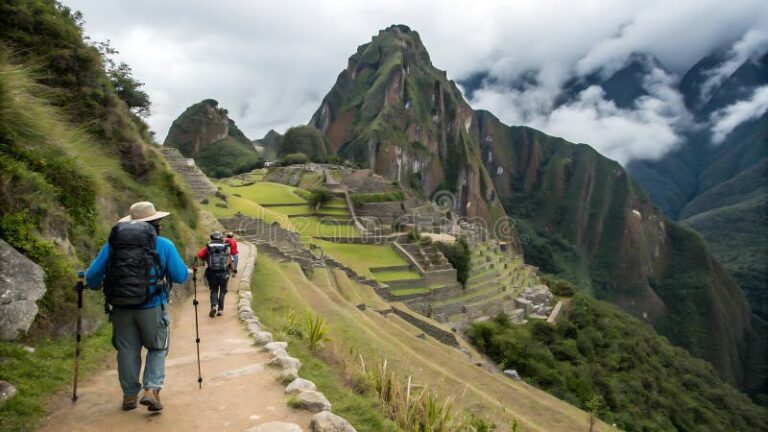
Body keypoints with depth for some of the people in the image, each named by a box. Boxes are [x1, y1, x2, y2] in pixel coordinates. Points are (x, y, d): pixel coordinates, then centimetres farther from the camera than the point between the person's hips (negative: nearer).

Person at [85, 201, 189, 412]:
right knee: (157, 348, 15)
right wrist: (182, 270, 19)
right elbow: (180, 277, -4)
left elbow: (92, 277, 4)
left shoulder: (112, 244, 5)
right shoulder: (163, 244, -3)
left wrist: (96, 286, 26)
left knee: (127, 350, 16)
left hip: (120, 307, 3)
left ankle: (129, 395, 26)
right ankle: (152, 389, 1)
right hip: (152, 307, -2)